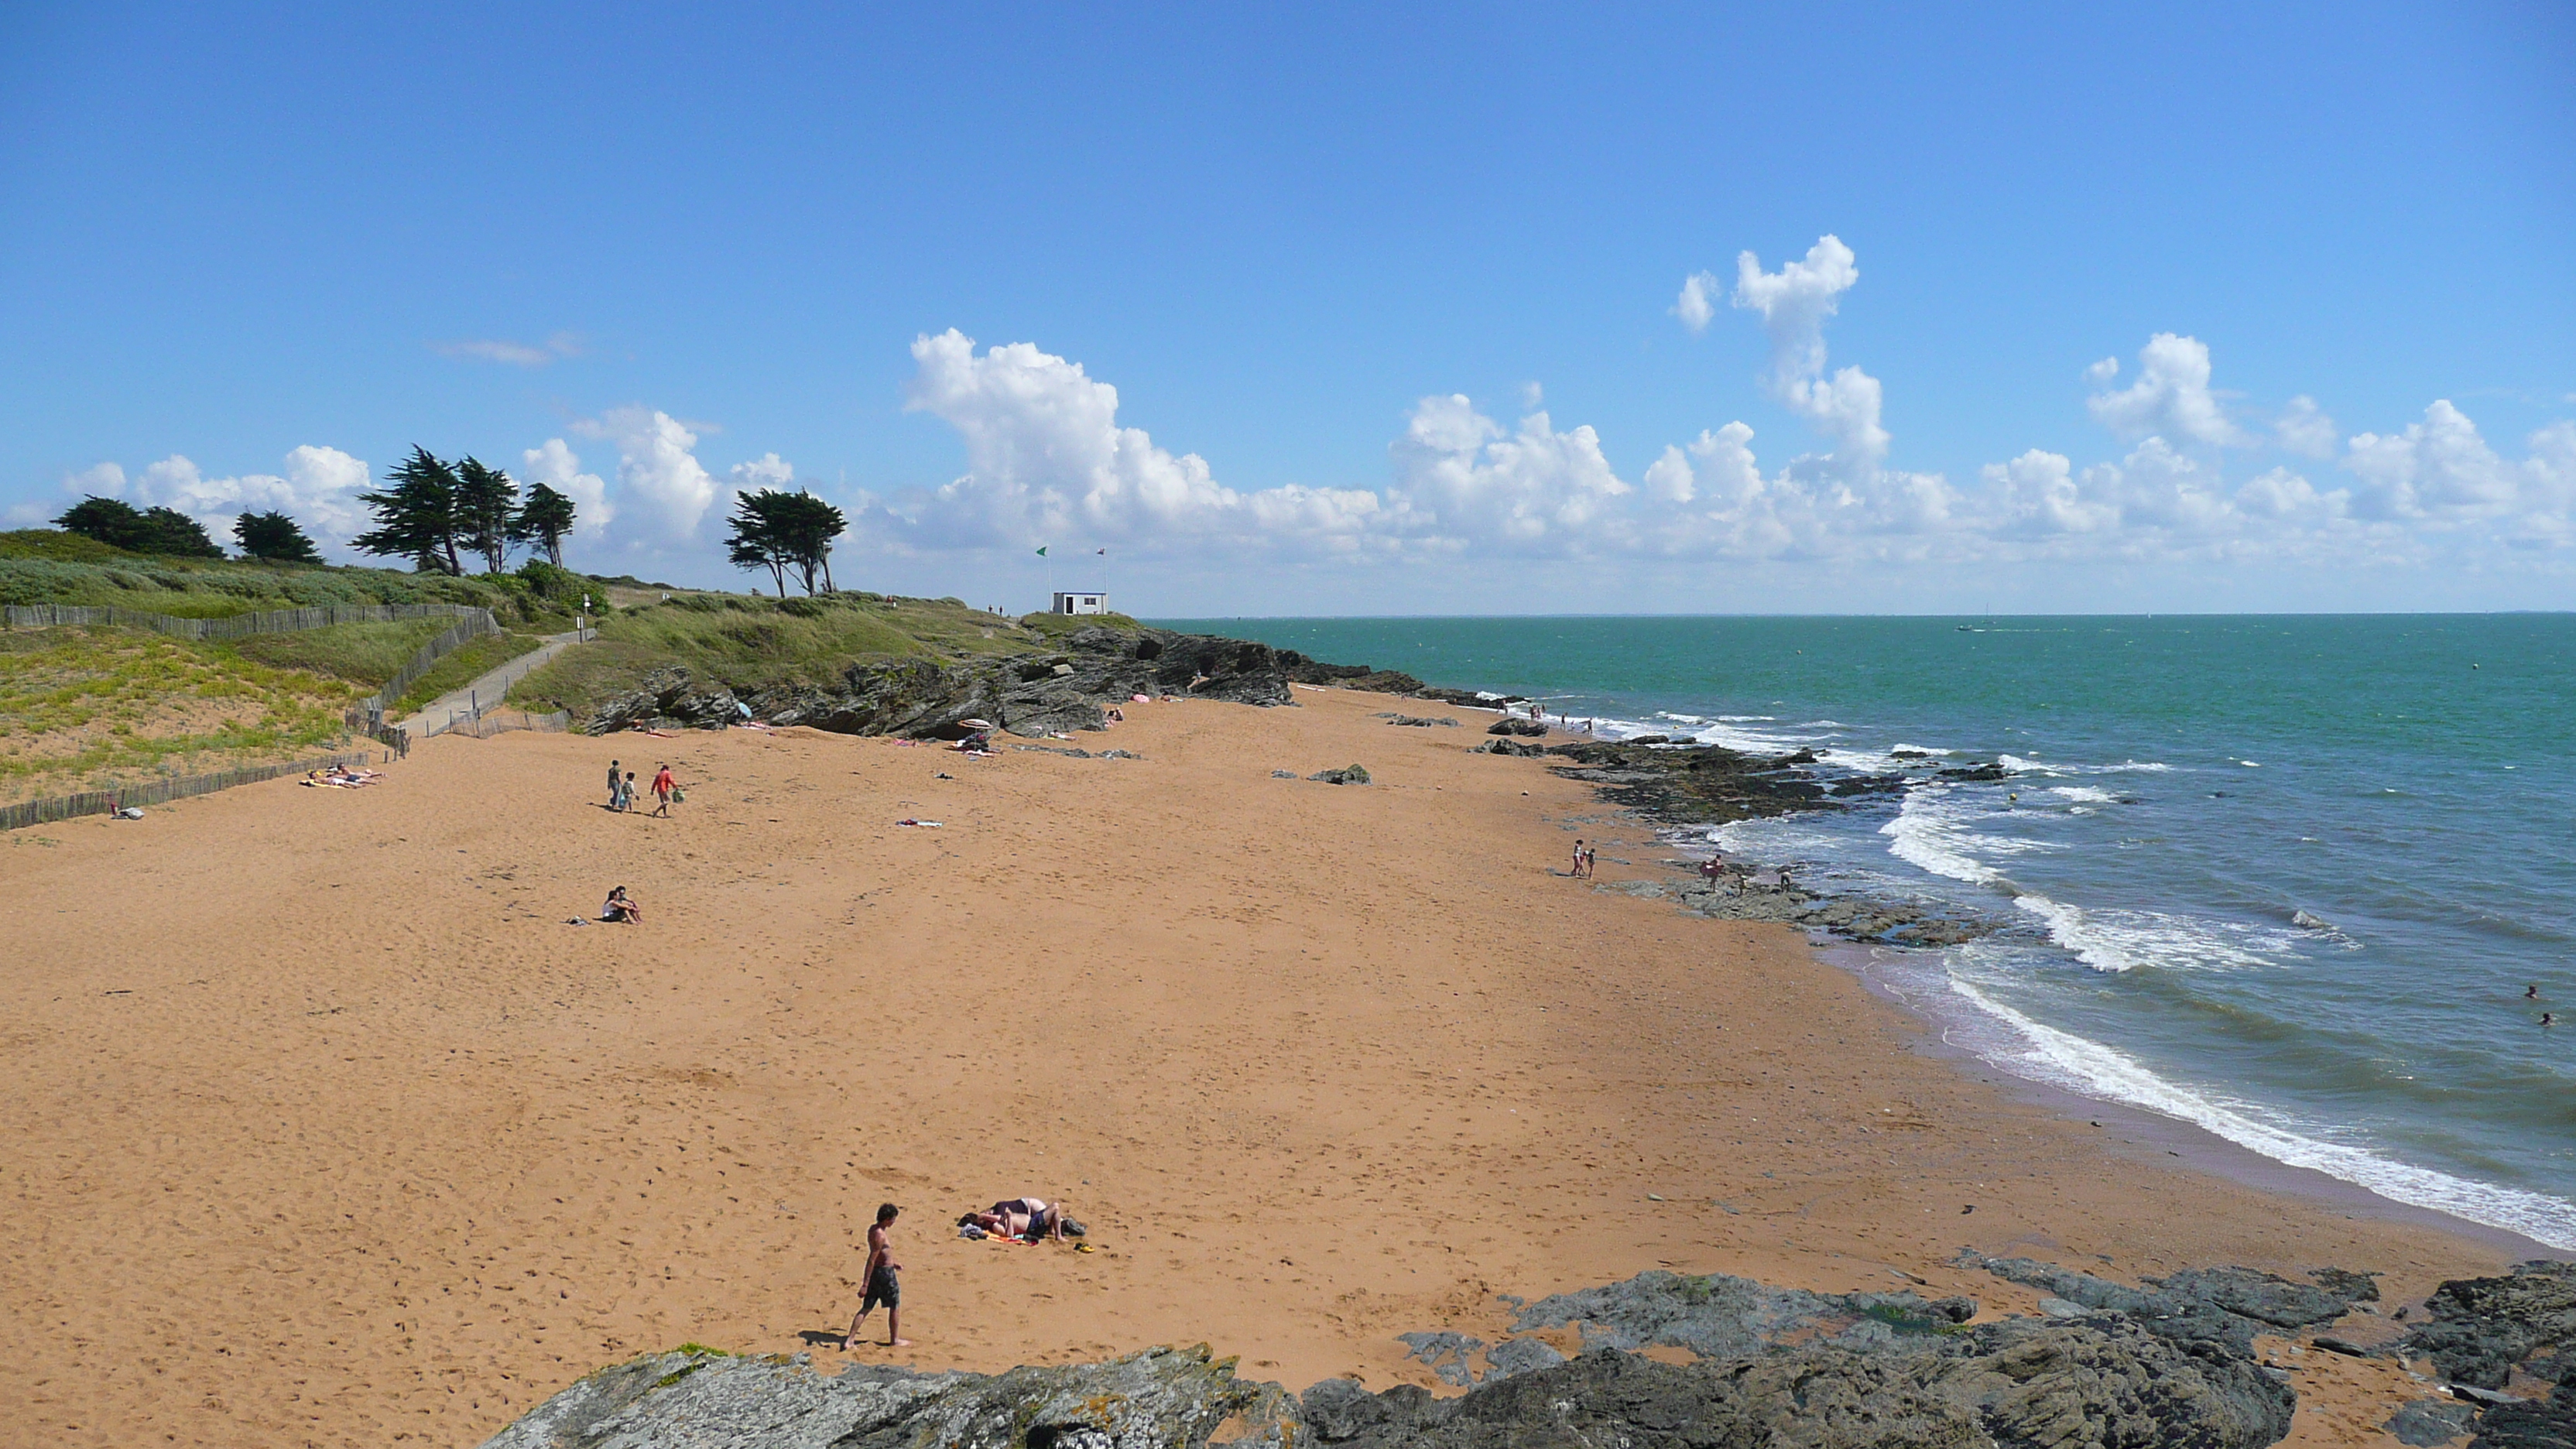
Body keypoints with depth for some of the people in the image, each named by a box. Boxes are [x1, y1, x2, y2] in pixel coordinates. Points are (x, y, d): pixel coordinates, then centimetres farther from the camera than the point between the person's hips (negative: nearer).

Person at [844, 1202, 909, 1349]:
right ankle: (894, 1340, 22)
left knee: (866, 1308, 11)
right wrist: (865, 1285, -24)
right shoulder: (880, 1235, -22)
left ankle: (849, 1340, 6)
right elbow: (871, 1261, -24)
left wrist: (893, 1264, 25)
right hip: (885, 1273, -9)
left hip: (875, 1272, 9)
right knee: (895, 1307, 10)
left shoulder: (873, 1230, 7)